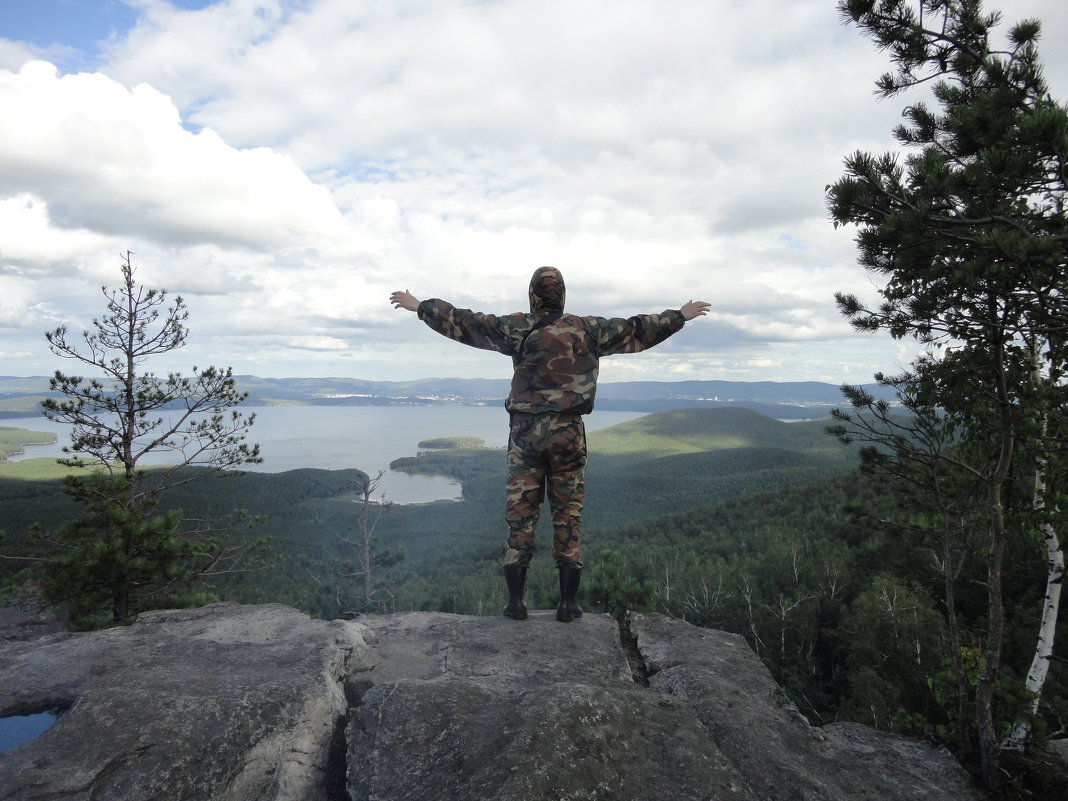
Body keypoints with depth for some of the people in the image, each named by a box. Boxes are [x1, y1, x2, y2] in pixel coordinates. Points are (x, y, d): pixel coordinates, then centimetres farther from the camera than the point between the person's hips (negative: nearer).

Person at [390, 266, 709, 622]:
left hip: (525, 432, 0)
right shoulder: (588, 330, 3)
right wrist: (680, 316, 26)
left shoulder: (516, 328, 0)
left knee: (520, 513, 6)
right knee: (568, 515, 7)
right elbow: (636, 330, 12)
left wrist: (420, 306, 19)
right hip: (568, 433, 1)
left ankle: (515, 601, 10)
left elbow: (464, 322, 6)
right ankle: (568, 603, 10)